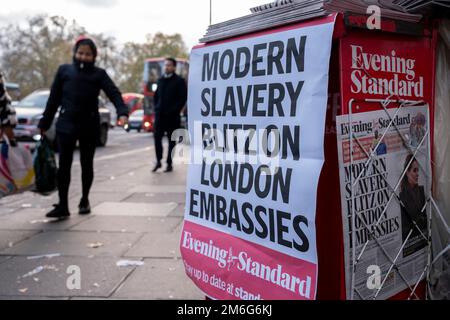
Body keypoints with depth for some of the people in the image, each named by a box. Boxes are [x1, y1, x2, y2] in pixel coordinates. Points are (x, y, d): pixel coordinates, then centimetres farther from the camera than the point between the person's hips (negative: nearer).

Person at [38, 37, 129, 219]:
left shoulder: (99, 74, 3)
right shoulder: (64, 70, 6)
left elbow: (114, 93, -8)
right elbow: (54, 99, 9)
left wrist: (122, 112, -27)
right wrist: (44, 124, 9)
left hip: (90, 125, 0)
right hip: (66, 124, 0)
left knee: (87, 164, 10)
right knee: (64, 165, -4)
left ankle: (85, 200, 27)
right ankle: (62, 206, 0)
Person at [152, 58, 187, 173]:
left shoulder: (179, 81, -2)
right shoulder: (160, 80, 15)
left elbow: (183, 98, -8)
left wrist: (174, 111, -14)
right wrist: (156, 108, 9)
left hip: (172, 116, -4)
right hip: (159, 115, 4)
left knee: (171, 140, 3)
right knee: (157, 137, -3)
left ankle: (169, 163, 10)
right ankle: (158, 161, 7)